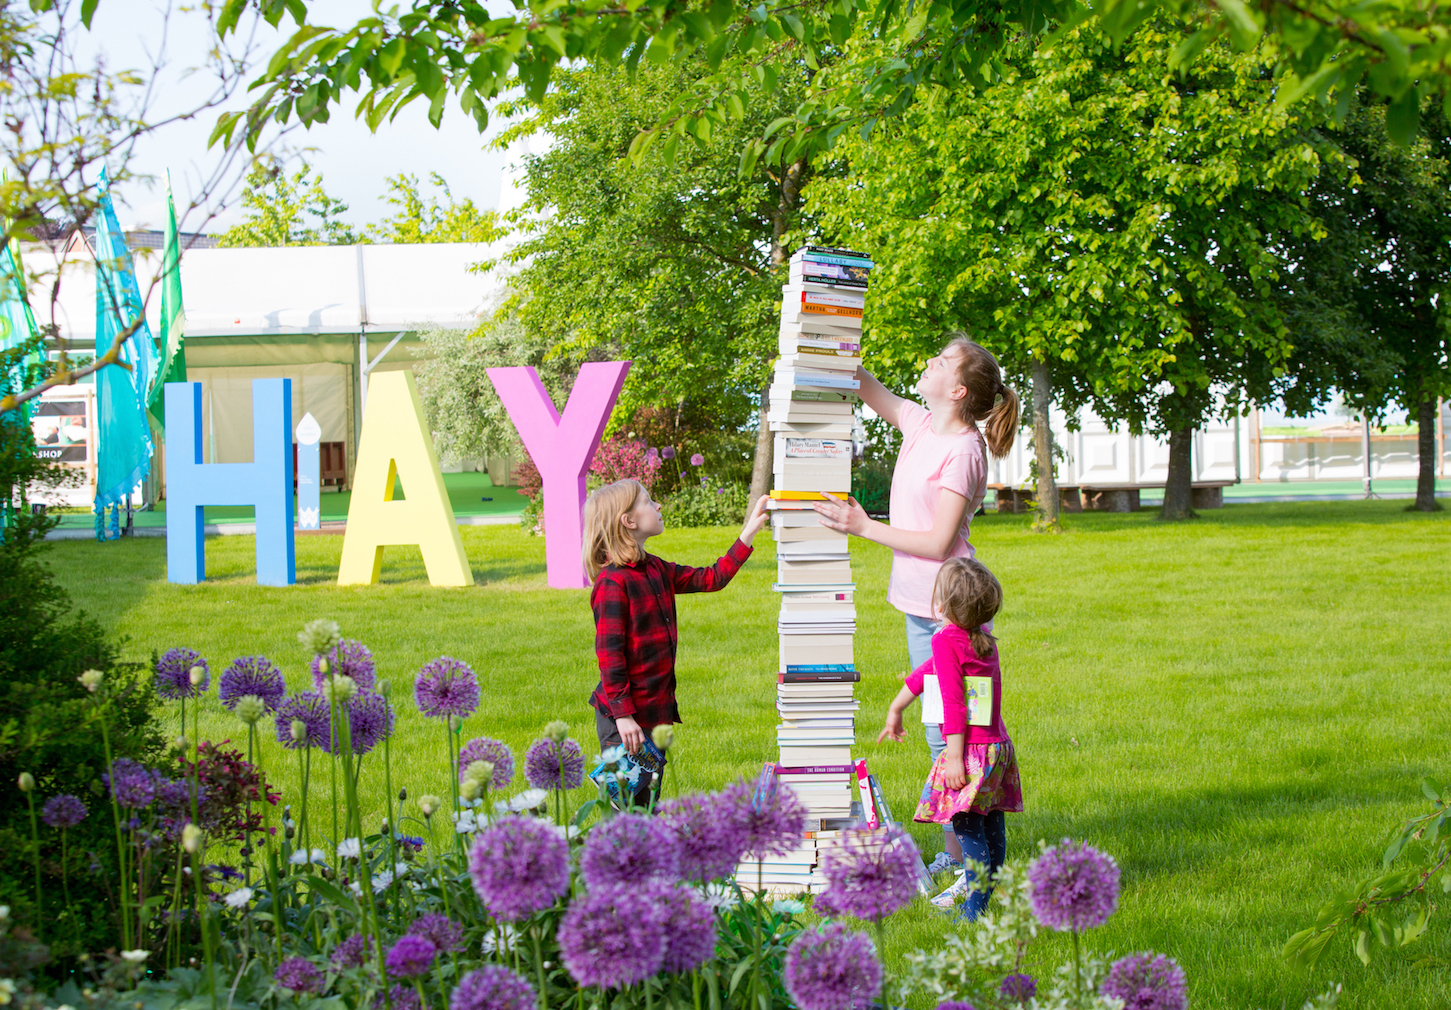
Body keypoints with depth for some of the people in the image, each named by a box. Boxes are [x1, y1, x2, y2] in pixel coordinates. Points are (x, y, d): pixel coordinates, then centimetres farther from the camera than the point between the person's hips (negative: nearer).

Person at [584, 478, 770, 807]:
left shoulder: (655, 570, 11)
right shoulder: (613, 582, -16)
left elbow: (711, 579, 19)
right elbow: (609, 655, -18)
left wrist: (750, 531, 17)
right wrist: (623, 715, -20)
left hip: (655, 711, 9)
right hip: (624, 719, -9)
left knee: (647, 803, 12)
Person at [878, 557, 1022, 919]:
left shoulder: (946, 641, -12)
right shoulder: (984, 639, 15)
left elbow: (953, 703, -18)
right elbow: (928, 670, 27)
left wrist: (955, 757, -19)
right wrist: (895, 709, 40)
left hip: (971, 750, -9)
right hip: (998, 745, 9)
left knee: (968, 830, -9)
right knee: (992, 828, 12)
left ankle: (974, 913, -12)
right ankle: (983, 900, 20)